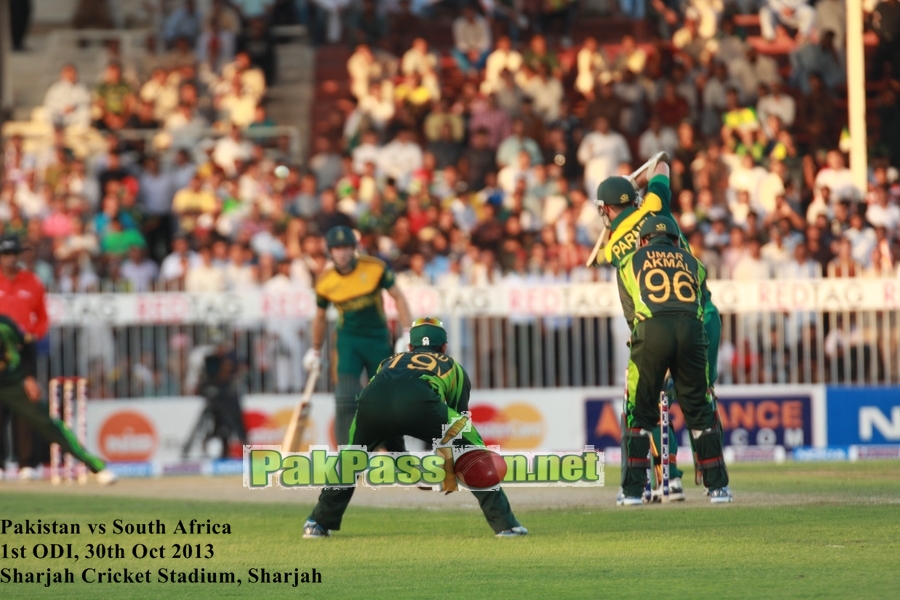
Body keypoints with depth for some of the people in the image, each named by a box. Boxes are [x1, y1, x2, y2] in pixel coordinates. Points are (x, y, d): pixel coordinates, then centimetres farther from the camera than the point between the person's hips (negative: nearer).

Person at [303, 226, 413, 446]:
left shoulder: (375, 268, -10)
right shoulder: (326, 282, -5)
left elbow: (398, 297, -2)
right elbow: (320, 316, 12)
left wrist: (408, 334, -11)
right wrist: (316, 351, 22)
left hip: (379, 339, 0)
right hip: (348, 341, 0)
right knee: (346, 399, -17)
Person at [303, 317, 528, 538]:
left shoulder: (389, 362, 44)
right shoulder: (453, 367, 38)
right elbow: (459, 417, 40)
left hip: (371, 403, 3)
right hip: (421, 403, -3)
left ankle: (318, 524, 27)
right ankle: (505, 524, 10)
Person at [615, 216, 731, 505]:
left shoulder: (631, 262, 24)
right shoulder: (693, 263, 29)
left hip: (651, 329, -2)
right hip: (692, 329, 2)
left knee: (639, 410, 8)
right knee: (701, 411, 12)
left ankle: (632, 490, 5)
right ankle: (717, 486, 12)